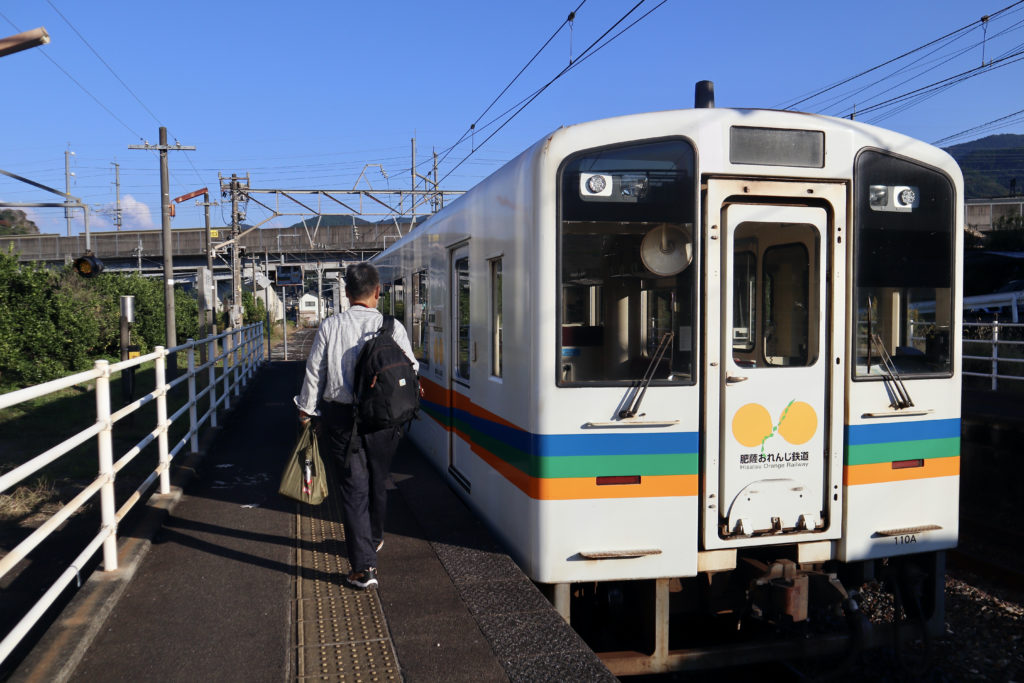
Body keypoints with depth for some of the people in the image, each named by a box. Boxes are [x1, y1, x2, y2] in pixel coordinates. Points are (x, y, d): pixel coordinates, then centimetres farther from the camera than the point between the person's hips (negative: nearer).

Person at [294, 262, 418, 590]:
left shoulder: (330, 326, -4)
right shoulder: (393, 328, -6)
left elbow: (314, 371, 1)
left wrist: (306, 409, 14)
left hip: (342, 418, -1)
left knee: (354, 488, 3)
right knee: (377, 483, 21)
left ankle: (364, 566, -2)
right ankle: (373, 540, 43)